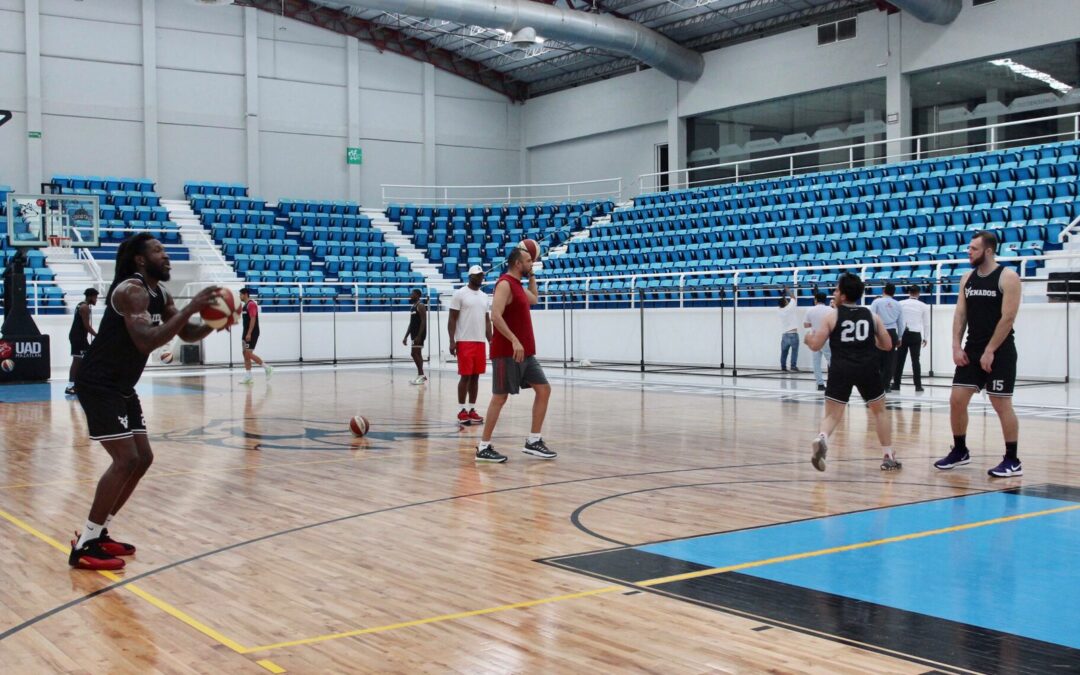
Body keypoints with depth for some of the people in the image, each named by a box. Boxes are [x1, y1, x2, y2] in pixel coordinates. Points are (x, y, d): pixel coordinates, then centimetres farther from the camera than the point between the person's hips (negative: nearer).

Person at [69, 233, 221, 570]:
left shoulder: (160, 294, 9)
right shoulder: (131, 290, -20)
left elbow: (188, 334, 14)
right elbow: (146, 342, -33)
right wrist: (191, 308, -33)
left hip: (121, 387, 10)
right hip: (98, 385, -10)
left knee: (143, 458, 11)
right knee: (126, 460, -16)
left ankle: (97, 532, 20)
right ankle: (84, 546, -10)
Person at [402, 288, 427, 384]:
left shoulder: (420, 306, -12)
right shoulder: (412, 307, 17)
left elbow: (423, 322, -19)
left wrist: (418, 336, -25)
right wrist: (406, 337, 17)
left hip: (419, 334, -10)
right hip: (414, 333, 10)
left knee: (415, 353, -13)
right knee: (417, 354, 9)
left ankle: (421, 375, -11)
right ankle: (421, 375, 12)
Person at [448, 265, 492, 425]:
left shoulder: (484, 296, 15)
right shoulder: (459, 294, -5)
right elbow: (452, 319, -7)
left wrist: (491, 340, 11)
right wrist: (452, 341, -14)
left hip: (480, 342, 6)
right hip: (464, 342, -6)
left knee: (475, 376, 7)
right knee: (465, 376, -6)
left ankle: (472, 409, 12)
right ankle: (462, 411, 1)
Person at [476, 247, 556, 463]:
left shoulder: (518, 285, 16)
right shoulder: (505, 284, -13)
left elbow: (534, 299, 37)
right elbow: (496, 316, -24)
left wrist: (532, 275, 28)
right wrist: (514, 340, -29)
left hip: (525, 353, 9)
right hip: (507, 353, -9)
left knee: (544, 390, 6)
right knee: (500, 397, -4)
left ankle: (533, 441, 10)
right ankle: (484, 447, 4)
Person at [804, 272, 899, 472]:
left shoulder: (832, 315, 6)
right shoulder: (872, 316, 12)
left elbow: (816, 345, 4)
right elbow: (887, 345, 16)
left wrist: (808, 339, 26)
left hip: (841, 369, -1)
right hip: (867, 368, 1)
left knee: (832, 415, 3)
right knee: (880, 411, 20)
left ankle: (821, 439, -28)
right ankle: (888, 457, 20)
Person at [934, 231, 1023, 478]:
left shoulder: (1007, 277, -10)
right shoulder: (967, 278, 9)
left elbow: (1008, 317, -16)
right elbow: (960, 314, 9)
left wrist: (990, 351, -18)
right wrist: (956, 346, -2)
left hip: (999, 352, -6)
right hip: (971, 350, 6)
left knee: (1002, 405, -3)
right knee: (957, 400, 4)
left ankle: (1012, 461, 7)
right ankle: (959, 451, 20)